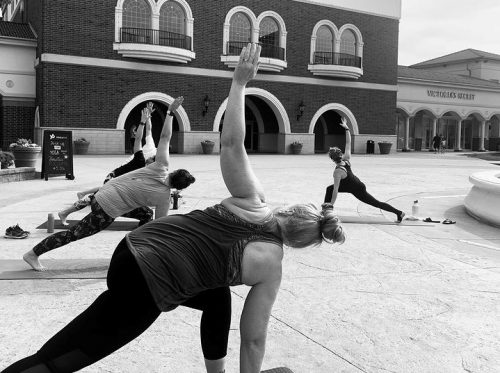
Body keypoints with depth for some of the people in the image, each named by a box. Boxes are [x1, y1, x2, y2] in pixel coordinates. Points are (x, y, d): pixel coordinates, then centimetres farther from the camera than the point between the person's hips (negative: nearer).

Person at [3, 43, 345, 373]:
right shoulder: (271, 265, -8)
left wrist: (239, 83, 6)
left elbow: (231, 142, -1)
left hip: (135, 246, 7)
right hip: (143, 292, -7)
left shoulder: (253, 199, 1)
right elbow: (253, 338, -1)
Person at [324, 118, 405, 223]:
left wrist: (331, 205, -24)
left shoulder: (338, 172, -32)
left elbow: (335, 191, -31)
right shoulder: (346, 159, -13)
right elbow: (348, 144, -5)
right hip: (356, 184, 8)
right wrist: (347, 128, -1)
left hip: (357, 190, -8)